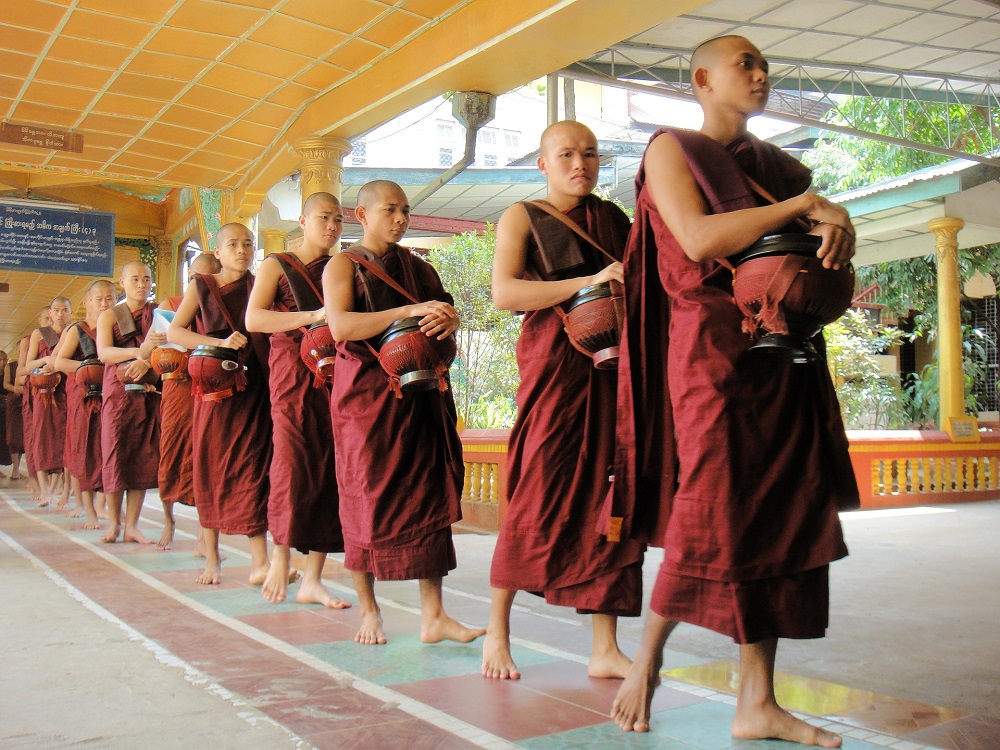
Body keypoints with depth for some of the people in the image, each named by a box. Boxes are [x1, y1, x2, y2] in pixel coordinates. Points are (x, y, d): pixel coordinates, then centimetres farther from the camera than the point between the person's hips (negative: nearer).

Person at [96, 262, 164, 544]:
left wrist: (147, 362, -21)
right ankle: (114, 523, 9)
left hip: (149, 392, 1)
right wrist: (139, 351, -25)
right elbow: (103, 353, -9)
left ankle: (131, 526, 5)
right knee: (115, 455, -4)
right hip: (117, 392, -1)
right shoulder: (109, 316, 8)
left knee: (143, 457, -1)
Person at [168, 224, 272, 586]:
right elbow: (174, 331, -3)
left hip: (254, 389, 0)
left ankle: (259, 562, -7)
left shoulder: (260, 286, 9)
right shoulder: (201, 286, 6)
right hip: (214, 389, 0)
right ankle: (212, 557, 17)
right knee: (211, 468, 4)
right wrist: (222, 342, -14)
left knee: (253, 467, -5)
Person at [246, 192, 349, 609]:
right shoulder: (277, 265, 7)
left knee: (330, 469, -2)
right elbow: (253, 318, -9)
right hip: (293, 374, -3)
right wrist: (313, 317, -18)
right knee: (294, 465, -12)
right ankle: (280, 555, 11)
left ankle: (312, 579, 4)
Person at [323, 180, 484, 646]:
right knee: (367, 498, 1)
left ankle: (433, 615, 1)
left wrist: (448, 319, -10)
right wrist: (409, 311, -22)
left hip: (419, 393, 4)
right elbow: (340, 326, -14)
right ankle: (368, 610, 16)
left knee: (427, 494, -2)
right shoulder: (343, 265, 2)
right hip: (366, 394, -4)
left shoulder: (417, 266, 16)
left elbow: (444, 308, 16)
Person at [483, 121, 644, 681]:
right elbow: (504, 292, -11)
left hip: (613, 361, 5)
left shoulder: (613, 217, 18)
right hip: (555, 360, -4)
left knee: (608, 497, 1)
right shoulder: (523, 216, 5)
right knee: (539, 494, -4)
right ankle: (497, 632, 13)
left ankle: (606, 650, 7)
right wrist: (587, 282, -18)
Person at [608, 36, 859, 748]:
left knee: (783, 520, 2)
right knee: (711, 519, -10)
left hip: (785, 355, 7)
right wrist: (800, 205, -9)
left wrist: (838, 224, -6)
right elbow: (700, 240, -14)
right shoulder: (672, 148, 3)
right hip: (712, 348, -6)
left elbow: (829, 233, 18)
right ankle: (648, 655, 13)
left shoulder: (777, 164, 22)